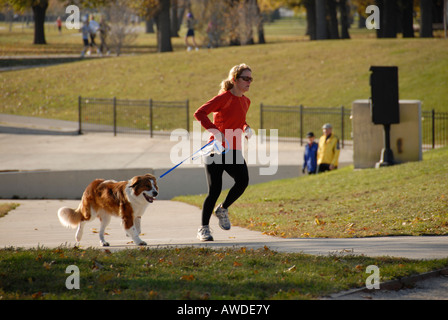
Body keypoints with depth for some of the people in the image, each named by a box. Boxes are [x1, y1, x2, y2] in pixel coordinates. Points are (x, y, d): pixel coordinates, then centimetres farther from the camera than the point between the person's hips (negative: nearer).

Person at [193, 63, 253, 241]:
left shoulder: (245, 101, 11)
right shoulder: (224, 98, -12)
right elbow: (199, 114, -20)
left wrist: (246, 128, 8)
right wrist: (216, 131, -29)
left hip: (233, 150, 6)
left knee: (243, 181, -18)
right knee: (215, 190, -8)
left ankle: (223, 209, 9)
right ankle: (203, 229, 8)